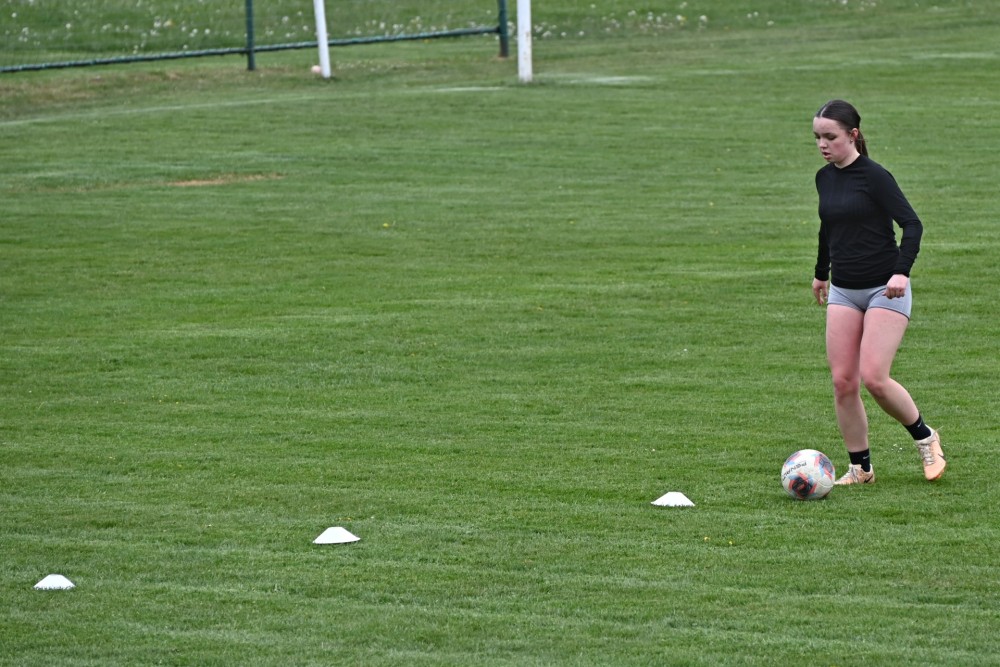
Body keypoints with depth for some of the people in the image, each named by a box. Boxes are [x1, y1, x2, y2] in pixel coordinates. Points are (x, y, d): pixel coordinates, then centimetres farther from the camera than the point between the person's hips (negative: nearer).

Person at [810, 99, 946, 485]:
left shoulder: (873, 176, -13)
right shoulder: (825, 178, 9)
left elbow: (912, 224, -17)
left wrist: (901, 271, -30)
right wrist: (821, 273, 36)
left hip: (884, 290, -7)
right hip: (843, 291, 7)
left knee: (873, 378, -15)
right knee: (842, 382, -3)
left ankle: (925, 438, 9)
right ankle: (860, 468, 7)